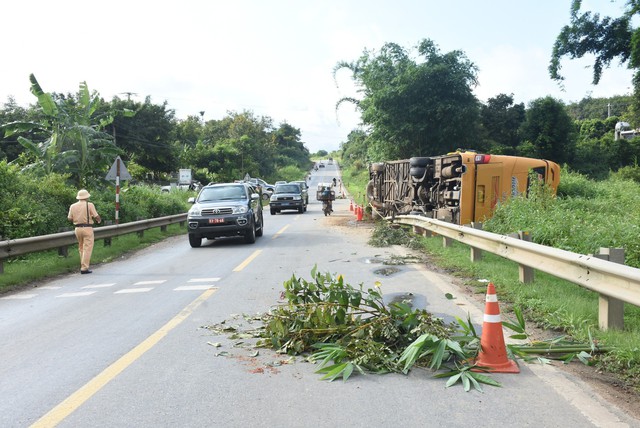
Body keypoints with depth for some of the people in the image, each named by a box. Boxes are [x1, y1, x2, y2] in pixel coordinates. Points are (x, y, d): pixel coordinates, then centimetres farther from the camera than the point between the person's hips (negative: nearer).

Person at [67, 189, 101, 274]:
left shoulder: (73, 206, 5)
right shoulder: (89, 205, -8)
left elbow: (70, 218, 7)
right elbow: (96, 216, -10)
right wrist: (99, 220, 13)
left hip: (77, 228, 5)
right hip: (87, 228, -5)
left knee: (81, 248, 19)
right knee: (87, 249, -3)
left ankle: (83, 265, 24)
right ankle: (84, 268, -8)